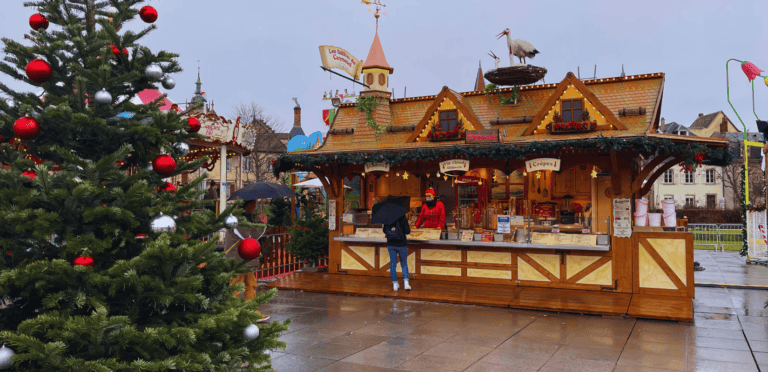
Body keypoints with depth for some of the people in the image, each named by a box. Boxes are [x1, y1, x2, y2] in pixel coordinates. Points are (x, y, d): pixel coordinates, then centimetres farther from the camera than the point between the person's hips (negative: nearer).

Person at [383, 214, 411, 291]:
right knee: (404, 264, 9)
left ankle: (395, 284, 13)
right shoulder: (402, 219, -10)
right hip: (401, 244, -2)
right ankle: (406, 283, -5)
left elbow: (384, 230, 6)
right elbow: (407, 231, -12)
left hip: (391, 245, 2)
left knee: (393, 264, 10)